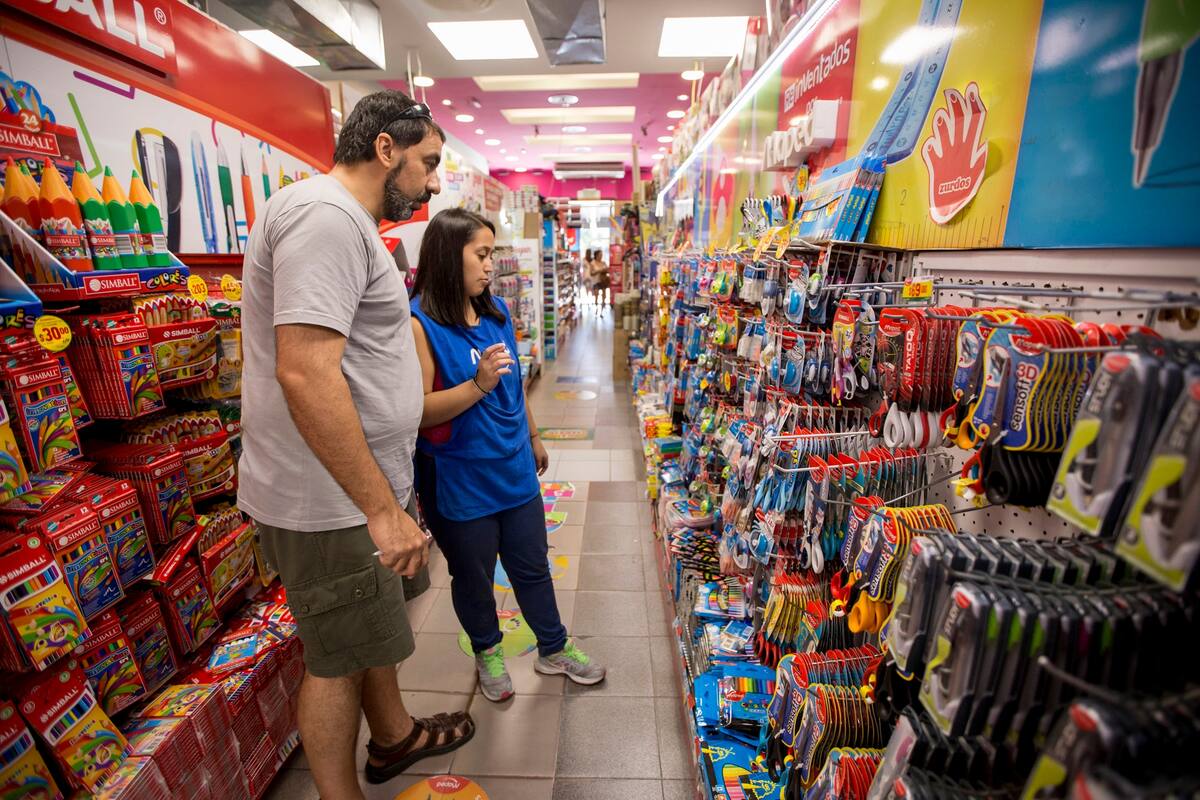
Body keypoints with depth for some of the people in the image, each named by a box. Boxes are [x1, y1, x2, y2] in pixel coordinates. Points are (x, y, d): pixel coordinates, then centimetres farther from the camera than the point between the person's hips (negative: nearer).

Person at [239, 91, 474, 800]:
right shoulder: (326, 215, -18)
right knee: (338, 659, 10)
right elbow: (304, 371, -30)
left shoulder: (346, 222, 16)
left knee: (373, 631, 26)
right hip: (333, 499, -10)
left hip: (363, 487, 10)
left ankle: (394, 738, 49)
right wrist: (383, 508, -26)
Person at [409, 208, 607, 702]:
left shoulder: (496, 311, 2)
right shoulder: (420, 323, -16)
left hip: (514, 470, 5)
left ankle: (554, 649, 41)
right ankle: (487, 652, 45)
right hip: (459, 481, -5)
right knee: (473, 577, 18)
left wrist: (533, 438, 20)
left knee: (532, 567, 19)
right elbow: (419, 412, -20)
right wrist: (478, 384, -32)